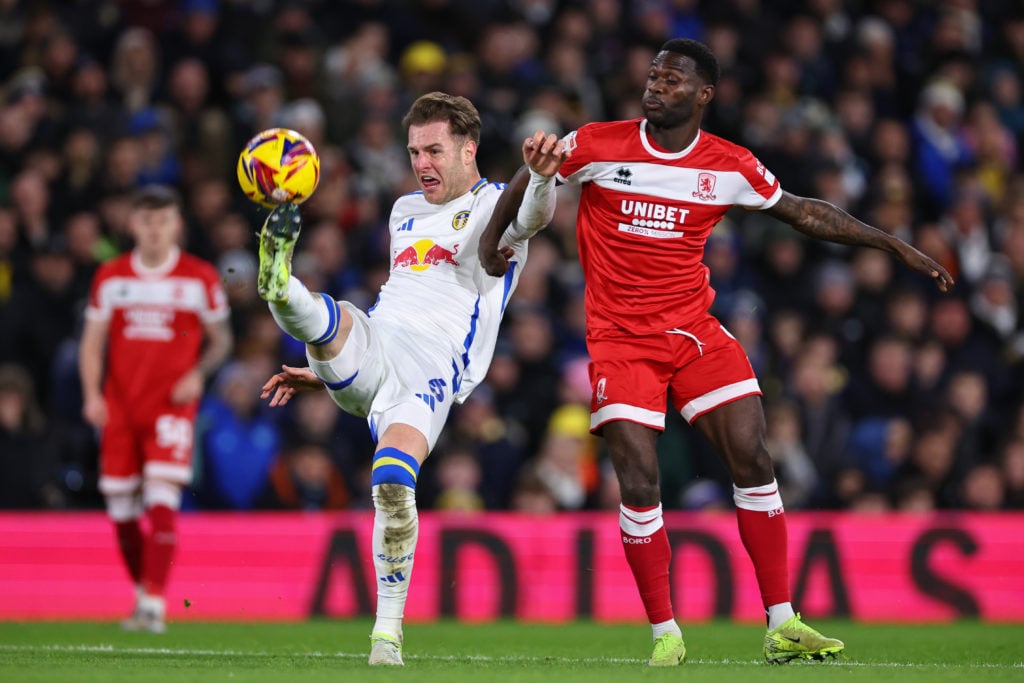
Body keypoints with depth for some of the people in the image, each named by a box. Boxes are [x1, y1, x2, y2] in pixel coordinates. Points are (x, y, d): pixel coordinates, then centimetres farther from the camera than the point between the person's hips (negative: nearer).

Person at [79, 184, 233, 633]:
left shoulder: (200, 278, 1)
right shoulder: (111, 277, 7)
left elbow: (220, 339, 9)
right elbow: (93, 341, 10)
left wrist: (198, 373, -9)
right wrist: (92, 394, -4)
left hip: (172, 405, -3)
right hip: (120, 405, 3)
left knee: (162, 502, -16)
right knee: (120, 508, 5)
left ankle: (154, 605, -18)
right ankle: (143, 590, 26)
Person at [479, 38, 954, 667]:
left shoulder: (730, 166, 0)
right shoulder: (597, 145, -5)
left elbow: (804, 213, 12)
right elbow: (531, 178, 12)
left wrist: (896, 246, 12)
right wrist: (492, 239, 15)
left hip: (695, 331, 2)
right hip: (620, 340, -2)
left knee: (753, 460, -9)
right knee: (640, 482, -12)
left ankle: (783, 626, -3)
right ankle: (665, 633, 0)